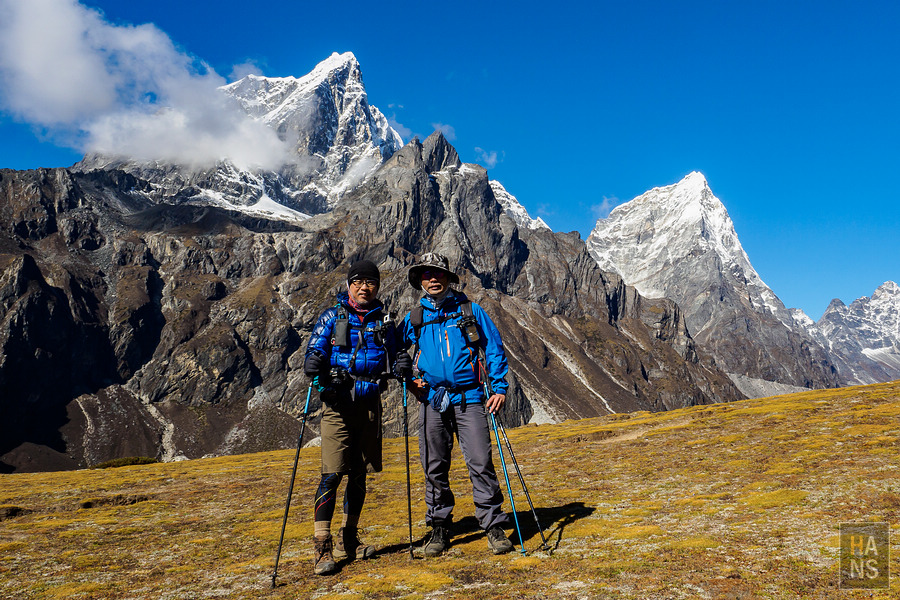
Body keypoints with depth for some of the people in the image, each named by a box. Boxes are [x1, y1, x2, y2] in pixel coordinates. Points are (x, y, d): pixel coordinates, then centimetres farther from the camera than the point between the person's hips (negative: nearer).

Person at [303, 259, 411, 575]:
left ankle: (348, 541, 24)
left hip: (370, 404, 4)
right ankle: (322, 547, -4)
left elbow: (394, 352, 17)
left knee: (359, 474, 11)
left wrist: (402, 363, -6)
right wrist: (314, 365, -25)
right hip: (338, 405, -4)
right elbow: (314, 351, -1)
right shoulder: (332, 317, 3)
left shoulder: (383, 320, 12)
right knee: (332, 474, -11)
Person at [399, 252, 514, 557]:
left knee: (481, 463, -7)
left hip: (469, 397, -2)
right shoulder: (414, 318, 11)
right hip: (432, 399, 2)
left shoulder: (470, 310, 6)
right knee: (435, 467, 6)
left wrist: (500, 387, -1)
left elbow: (494, 348, 7)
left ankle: (494, 526, 5)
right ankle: (439, 527, 20)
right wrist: (407, 380, 7)